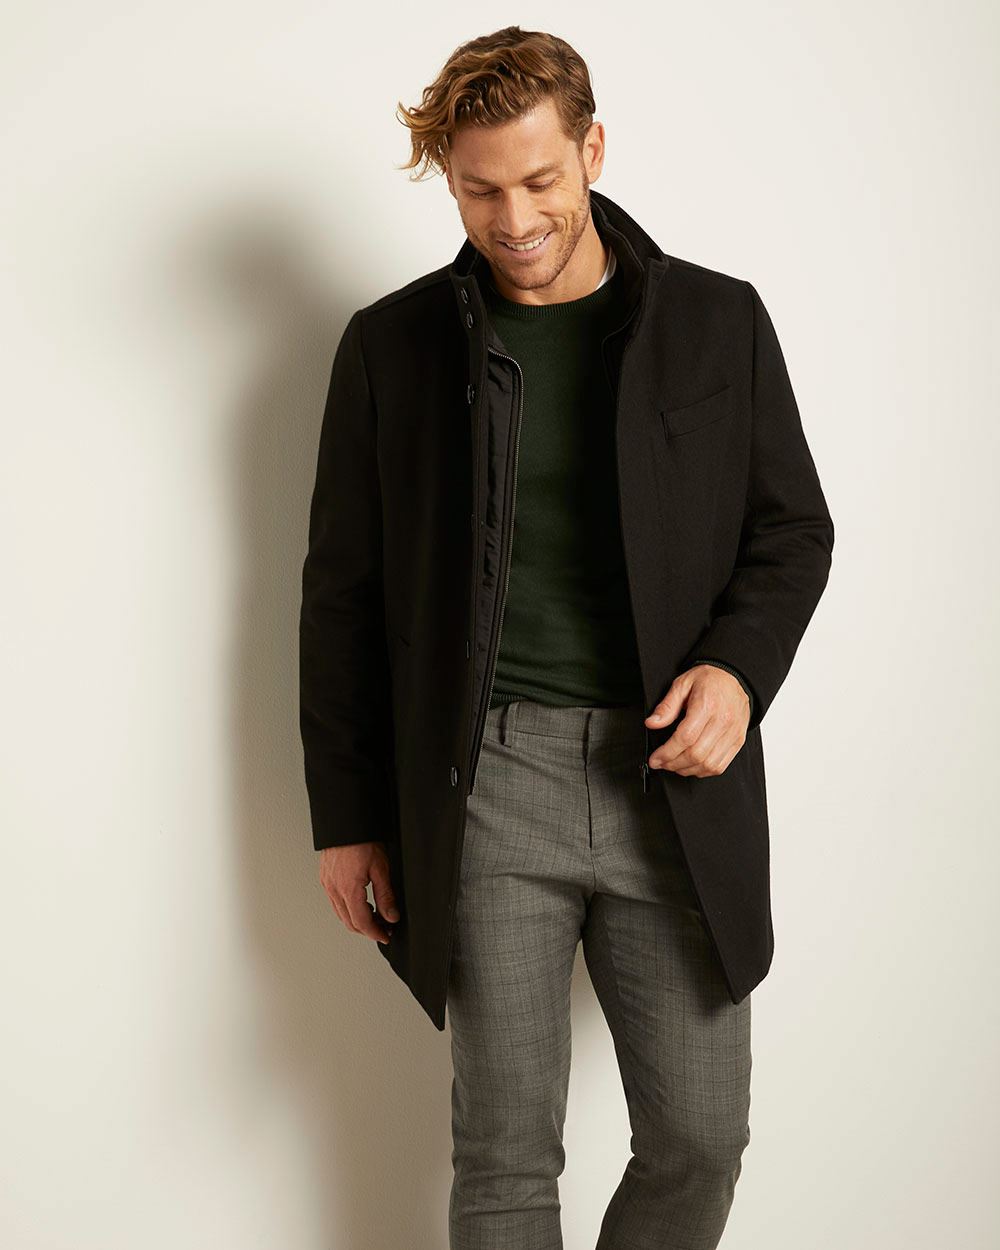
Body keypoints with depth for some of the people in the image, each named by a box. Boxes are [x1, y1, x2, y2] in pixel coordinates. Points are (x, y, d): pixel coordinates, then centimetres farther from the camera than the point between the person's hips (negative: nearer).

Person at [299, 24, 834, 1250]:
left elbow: (794, 528, 11)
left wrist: (740, 664, -10)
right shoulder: (391, 345, 4)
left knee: (700, 1137, 7)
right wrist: (346, 816, 5)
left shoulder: (719, 322, 5)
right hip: (487, 781, -1)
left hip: (673, 780, 1)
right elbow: (342, 593, 7)